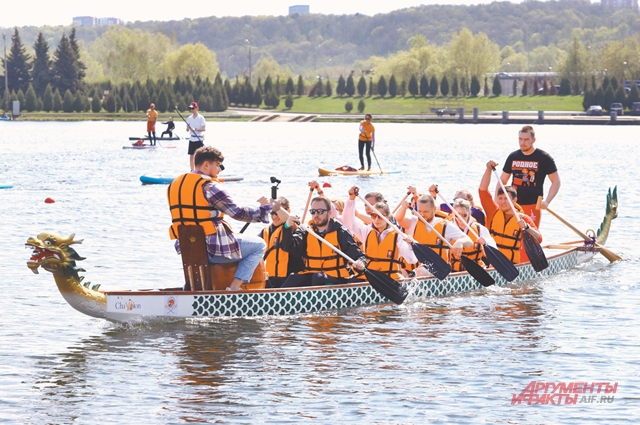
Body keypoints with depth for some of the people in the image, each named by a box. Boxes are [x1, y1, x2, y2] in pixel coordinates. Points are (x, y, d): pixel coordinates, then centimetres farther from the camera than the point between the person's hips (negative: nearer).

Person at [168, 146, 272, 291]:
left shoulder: (175, 184, 9)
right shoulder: (209, 186, -14)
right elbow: (238, 213, -13)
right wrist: (265, 208, 0)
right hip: (212, 250, -8)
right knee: (259, 245, 7)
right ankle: (233, 288, -3)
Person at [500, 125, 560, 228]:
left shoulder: (544, 158, -2)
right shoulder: (513, 157, 9)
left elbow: (556, 181, -1)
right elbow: (502, 180, 14)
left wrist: (547, 201, -14)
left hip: (533, 206, -4)